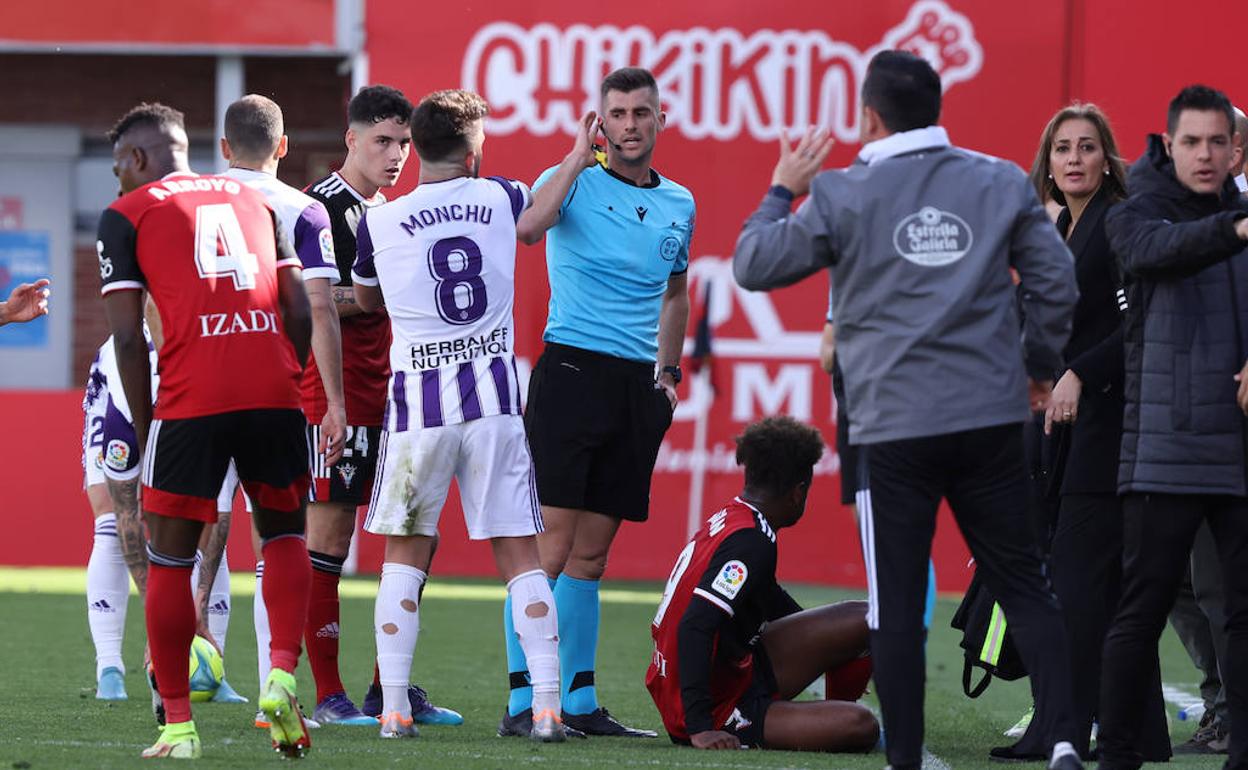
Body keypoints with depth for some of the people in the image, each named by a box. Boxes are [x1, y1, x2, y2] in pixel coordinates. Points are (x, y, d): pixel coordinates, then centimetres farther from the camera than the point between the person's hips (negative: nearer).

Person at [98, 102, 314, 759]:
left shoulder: (127, 216, 8)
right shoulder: (252, 201, 22)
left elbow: (128, 336, 1)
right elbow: (300, 311, 16)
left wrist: (145, 429, 7)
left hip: (191, 397, -4)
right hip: (273, 387, 4)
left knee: (170, 557, 8)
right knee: (284, 533, 22)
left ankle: (178, 725, 9)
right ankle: (283, 674, 1)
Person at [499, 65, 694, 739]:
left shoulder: (678, 204, 15)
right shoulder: (574, 182, -2)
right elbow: (527, 227, -25)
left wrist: (668, 369, 21)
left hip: (638, 385, 5)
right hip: (572, 371, -5)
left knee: (591, 552, 9)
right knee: (548, 543, -10)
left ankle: (578, 701, 12)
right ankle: (521, 701, -11)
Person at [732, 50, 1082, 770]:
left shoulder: (843, 196, -3)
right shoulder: (1003, 183, 5)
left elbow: (754, 265, 2)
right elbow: (1057, 280, 6)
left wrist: (783, 192, 18)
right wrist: (1040, 365, 21)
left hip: (894, 427, -2)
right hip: (992, 420, 2)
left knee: (898, 602, 3)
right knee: (1024, 584, 8)